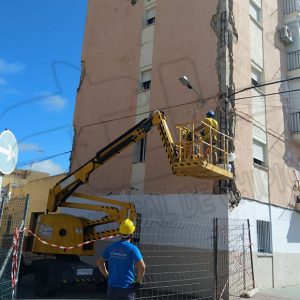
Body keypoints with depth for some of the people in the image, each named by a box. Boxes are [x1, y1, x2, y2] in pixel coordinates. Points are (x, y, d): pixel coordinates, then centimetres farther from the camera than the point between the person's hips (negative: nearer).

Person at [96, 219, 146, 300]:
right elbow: (142, 267, -21)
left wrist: (107, 276, 13)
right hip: (126, 287, -4)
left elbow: (99, 262, 10)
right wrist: (138, 282, -8)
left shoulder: (111, 247, 3)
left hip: (112, 286, 4)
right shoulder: (132, 248, -12)